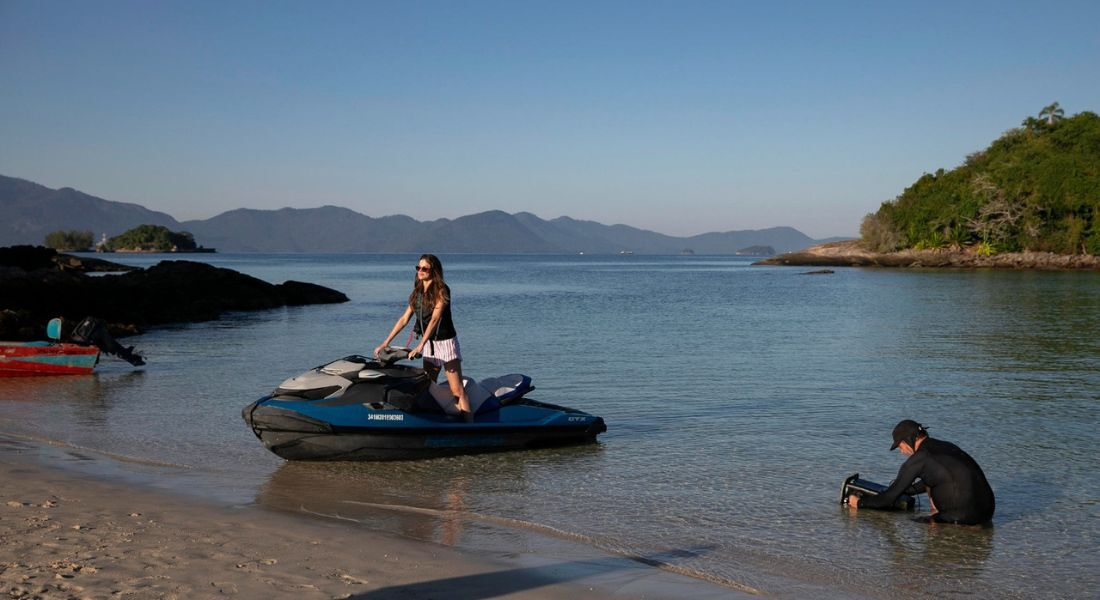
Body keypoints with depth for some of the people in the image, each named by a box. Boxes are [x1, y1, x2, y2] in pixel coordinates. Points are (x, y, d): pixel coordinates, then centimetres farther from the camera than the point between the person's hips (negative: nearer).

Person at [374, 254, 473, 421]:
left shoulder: (441, 290, -12)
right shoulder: (417, 293, 8)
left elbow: (435, 318, -22)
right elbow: (404, 319, 9)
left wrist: (420, 345, -31)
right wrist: (385, 343, 4)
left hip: (446, 342, -7)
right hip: (428, 344, 7)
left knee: (457, 391, -10)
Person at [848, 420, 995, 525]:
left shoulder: (918, 459, -7)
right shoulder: (947, 446, 16)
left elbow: (889, 499, -1)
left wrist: (859, 503, 13)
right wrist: (905, 491, 45)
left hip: (966, 515, -8)